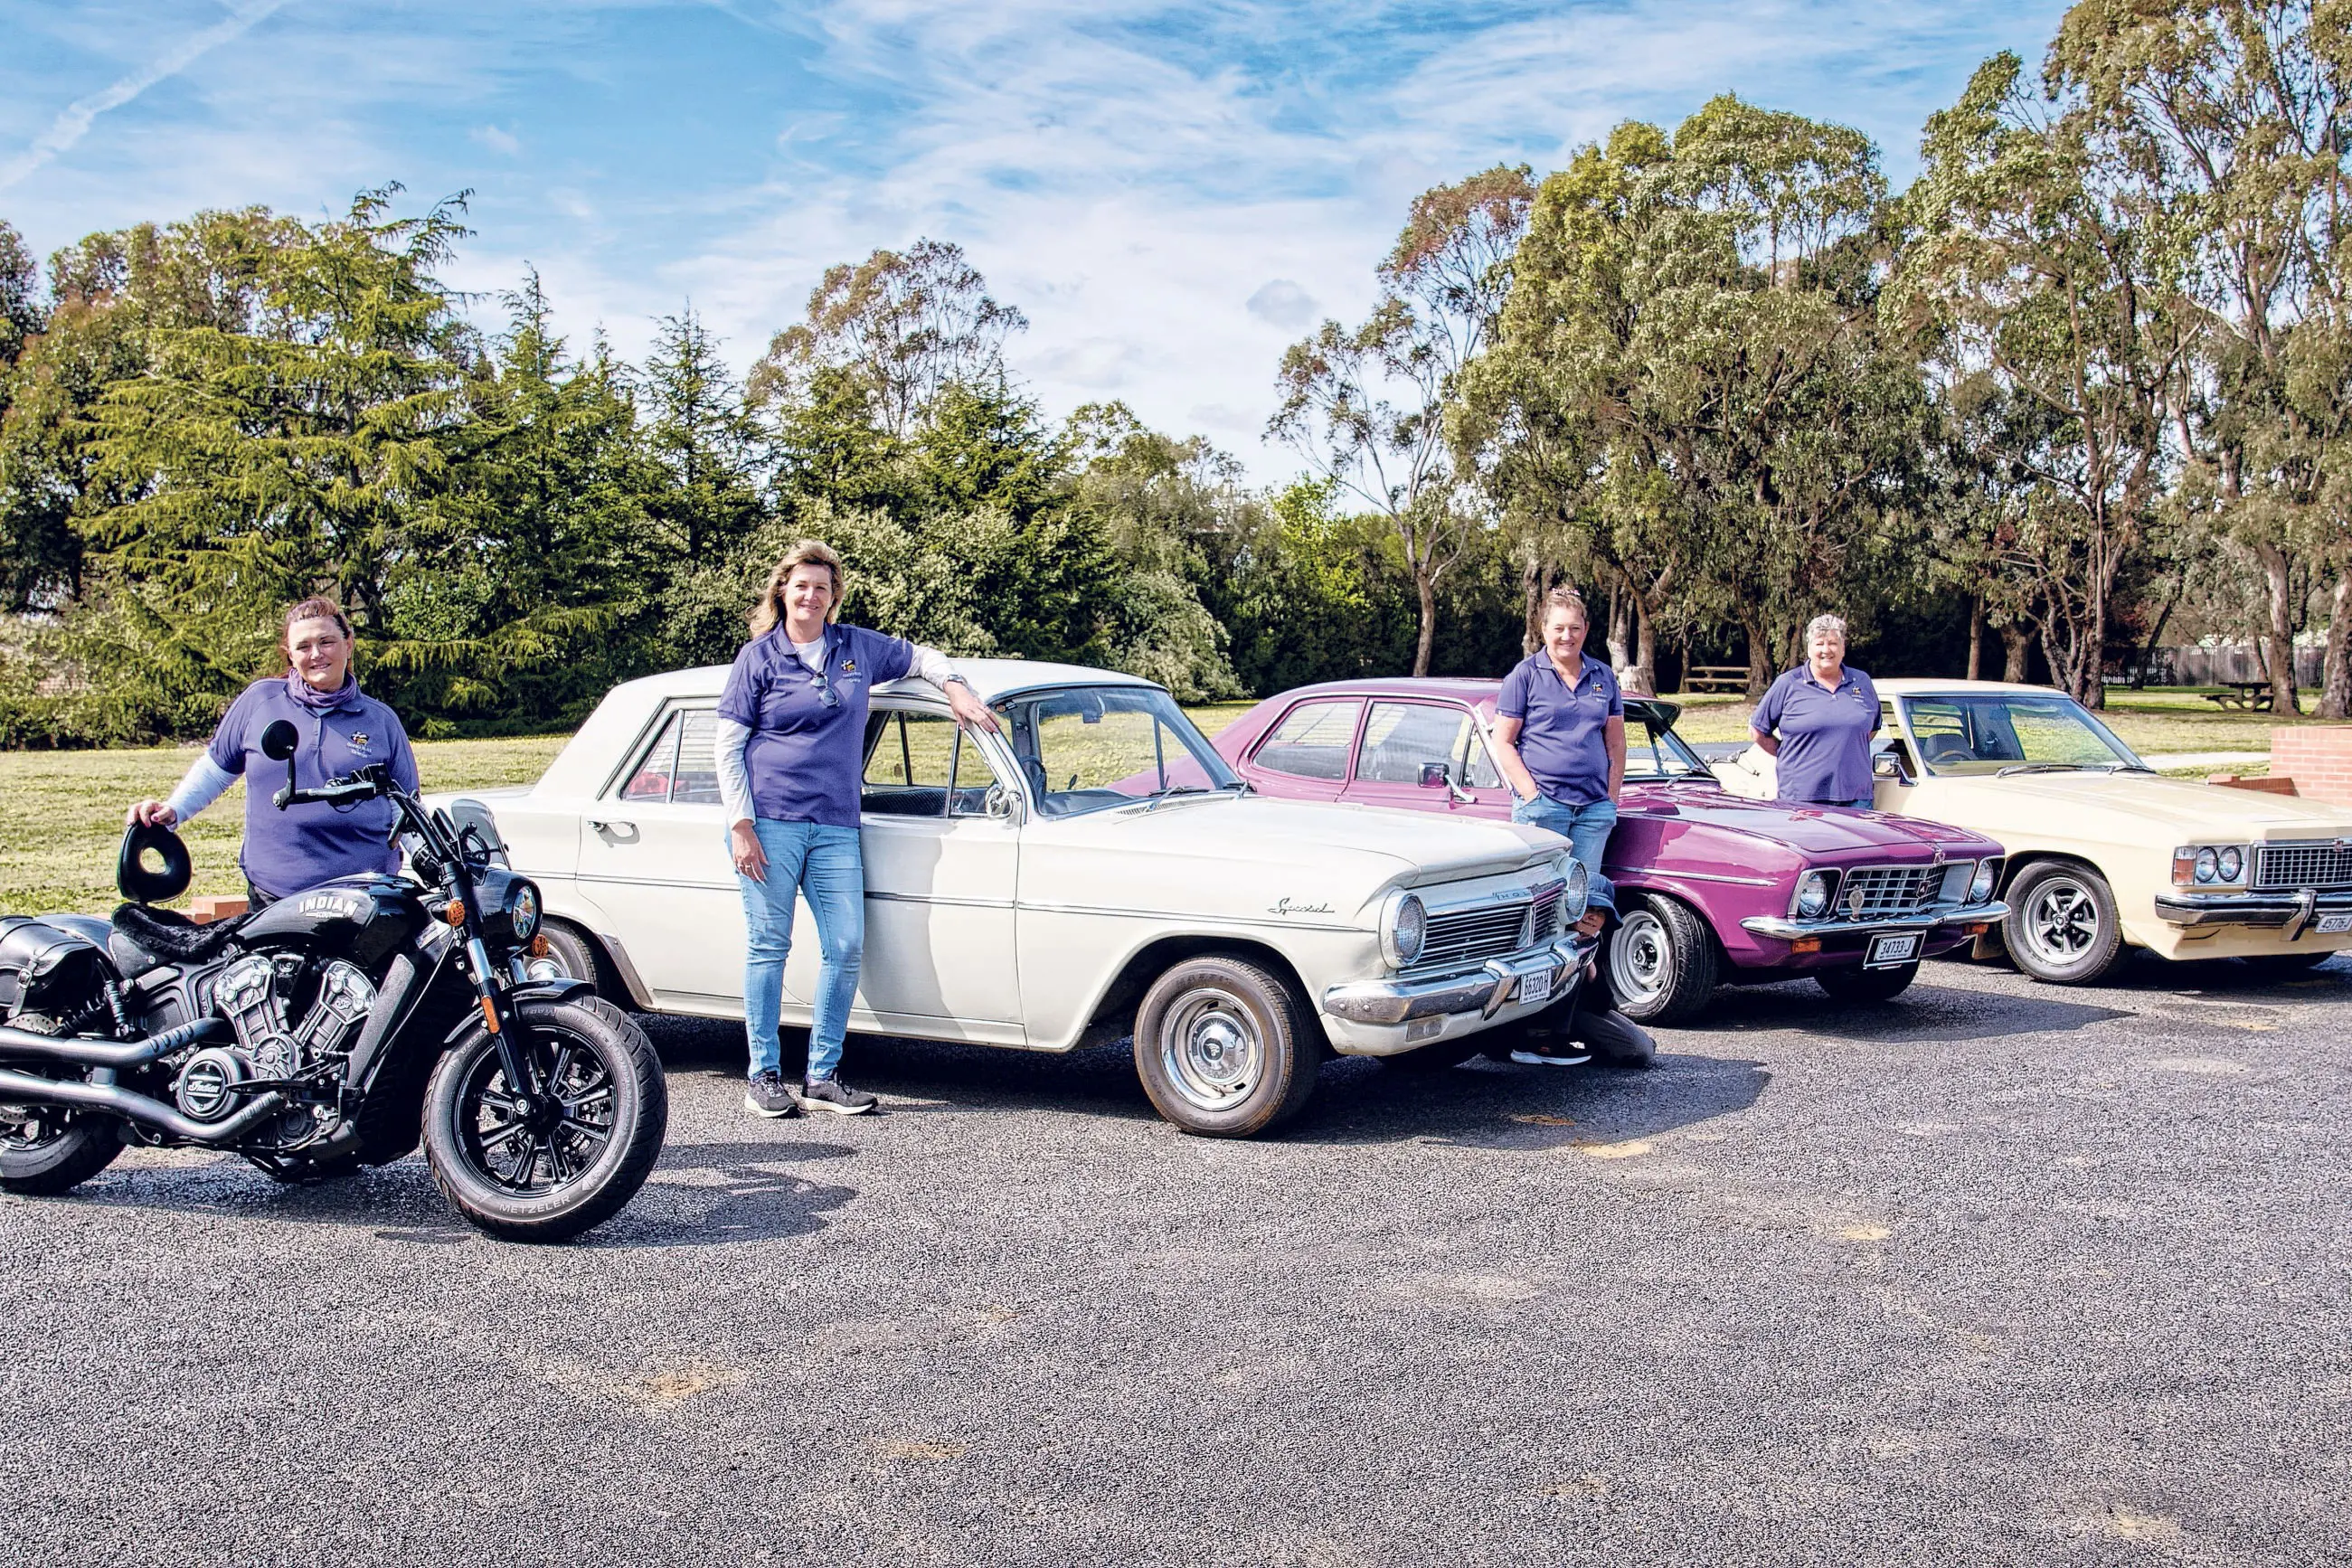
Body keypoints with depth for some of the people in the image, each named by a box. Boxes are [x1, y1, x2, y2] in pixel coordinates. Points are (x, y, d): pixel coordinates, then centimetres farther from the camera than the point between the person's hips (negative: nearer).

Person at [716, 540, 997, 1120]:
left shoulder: (858, 647, 11)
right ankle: (764, 1076, 9)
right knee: (768, 946, 0)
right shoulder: (758, 657, 2)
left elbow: (919, 657, 28)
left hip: (835, 826, 4)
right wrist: (741, 826, -9)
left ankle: (822, 1078, 9)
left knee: (846, 947, -1)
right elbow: (728, 748, 0)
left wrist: (955, 687, 8)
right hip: (768, 822, -3)